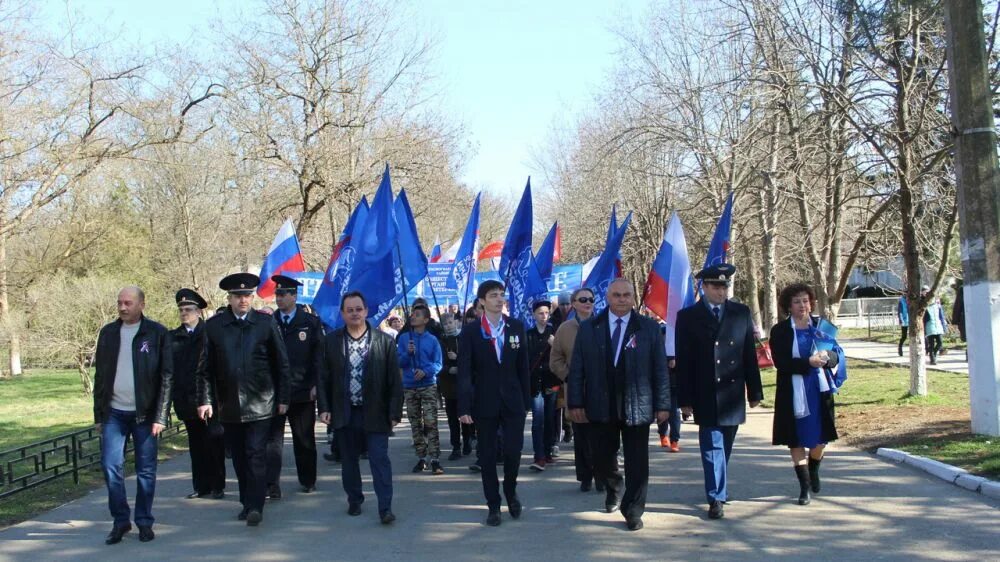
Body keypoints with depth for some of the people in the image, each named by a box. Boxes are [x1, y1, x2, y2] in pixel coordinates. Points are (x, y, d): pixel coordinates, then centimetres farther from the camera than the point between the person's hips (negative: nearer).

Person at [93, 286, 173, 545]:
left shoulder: (157, 333, -3)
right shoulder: (108, 333, 8)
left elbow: (166, 377, -5)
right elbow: (100, 376, 12)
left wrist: (160, 416, -11)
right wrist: (99, 414, 8)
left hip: (144, 413, -3)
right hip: (114, 412, 3)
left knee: (146, 470, 3)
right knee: (110, 466, -2)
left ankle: (144, 522, 16)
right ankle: (120, 520, 12)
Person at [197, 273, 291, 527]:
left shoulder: (266, 323, 1)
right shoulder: (214, 326, 4)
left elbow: (281, 363, 4)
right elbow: (205, 368, 6)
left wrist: (282, 398, 2)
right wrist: (205, 399, 0)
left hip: (260, 403, -2)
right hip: (228, 405, 2)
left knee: (256, 455, -6)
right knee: (239, 458, 10)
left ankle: (255, 506, -4)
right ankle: (247, 503, 21)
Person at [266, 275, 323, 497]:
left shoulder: (311, 322, 2)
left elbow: (318, 356, 1)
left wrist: (316, 385, -6)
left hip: (302, 391, 0)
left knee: (304, 438, 11)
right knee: (272, 438, -3)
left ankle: (308, 481, 25)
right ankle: (271, 486, -2)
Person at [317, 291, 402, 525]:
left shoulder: (385, 341, -3)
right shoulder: (331, 341, 3)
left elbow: (394, 380, -3)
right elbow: (324, 378, 6)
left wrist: (395, 412, -6)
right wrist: (324, 407, 0)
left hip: (375, 412, -2)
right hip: (344, 413, 3)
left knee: (380, 459, -5)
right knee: (349, 459, 13)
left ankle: (385, 508, -3)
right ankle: (354, 500, 28)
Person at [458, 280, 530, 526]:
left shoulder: (516, 327, 3)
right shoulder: (470, 331, -3)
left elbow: (523, 366, 5)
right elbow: (464, 372, -7)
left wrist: (526, 401, 3)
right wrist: (464, 407, -13)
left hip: (513, 401, 1)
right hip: (485, 403, -1)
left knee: (513, 451, -2)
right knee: (487, 455, 6)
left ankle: (511, 492, 26)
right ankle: (493, 505, 19)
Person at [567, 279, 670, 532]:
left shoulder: (649, 328, 1)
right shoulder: (589, 328, 4)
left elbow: (660, 370, 1)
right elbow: (577, 369, 4)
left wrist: (662, 405, -3)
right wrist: (575, 403, -2)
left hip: (637, 407, -1)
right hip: (600, 407, 1)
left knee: (637, 463, 1)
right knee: (602, 459, 10)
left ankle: (633, 511, 16)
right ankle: (613, 488, 41)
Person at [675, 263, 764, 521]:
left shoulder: (741, 313, 6)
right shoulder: (688, 316, -2)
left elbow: (750, 354, 8)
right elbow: (683, 362, -3)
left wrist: (754, 391, 6)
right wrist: (685, 399, -6)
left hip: (733, 394, 3)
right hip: (705, 395, -3)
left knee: (724, 446, 13)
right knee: (713, 446, -4)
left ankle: (719, 489, 29)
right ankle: (716, 498, 0)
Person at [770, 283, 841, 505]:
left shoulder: (821, 325, 5)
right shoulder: (780, 331, -3)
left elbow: (836, 356, 4)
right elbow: (780, 362, -13)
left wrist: (827, 357, -20)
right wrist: (808, 362, -24)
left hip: (819, 390, 2)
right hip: (793, 393, -2)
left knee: (820, 438, 8)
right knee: (797, 440, 2)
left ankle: (813, 471, 38)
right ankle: (804, 487, 13)